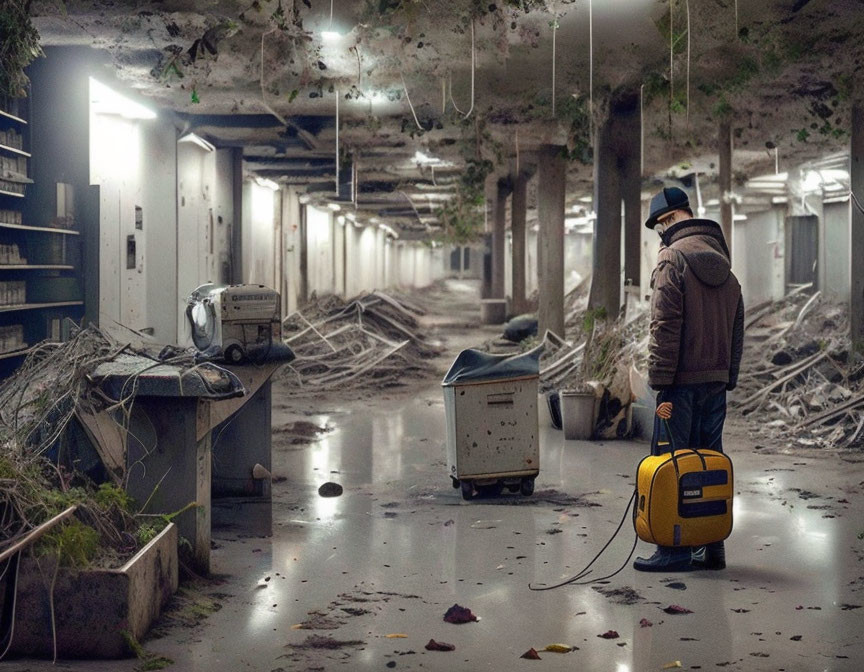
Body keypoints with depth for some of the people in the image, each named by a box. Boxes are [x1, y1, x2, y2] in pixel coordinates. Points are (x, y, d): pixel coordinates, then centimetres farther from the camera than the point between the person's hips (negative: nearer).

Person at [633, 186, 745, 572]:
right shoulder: (722, 261, 15)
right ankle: (711, 547, 16)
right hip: (717, 380, 8)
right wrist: (729, 378, 19)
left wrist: (661, 383, -14)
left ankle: (676, 550, -2)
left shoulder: (673, 257, -9)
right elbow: (737, 329, 17)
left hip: (683, 381, -8)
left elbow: (665, 327, -15)